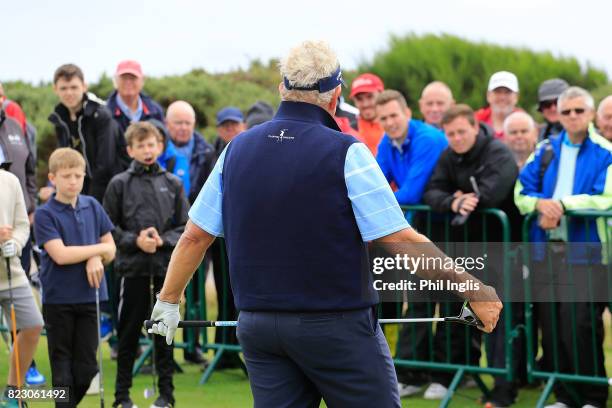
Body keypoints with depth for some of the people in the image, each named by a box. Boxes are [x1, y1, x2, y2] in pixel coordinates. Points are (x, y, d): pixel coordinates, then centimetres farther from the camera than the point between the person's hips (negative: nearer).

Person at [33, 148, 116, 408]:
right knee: (62, 366, 3)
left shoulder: (93, 207, 6)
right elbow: (60, 254, -17)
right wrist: (98, 249, -8)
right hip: (58, 299, -4)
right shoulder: (45, 214, -8)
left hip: (90, 298, 4)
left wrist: (97, 259, -11)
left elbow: (110, 249, 11)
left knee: (86, 366, 6)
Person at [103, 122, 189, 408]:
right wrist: (135, 240, -12)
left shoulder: (172, 184, 7)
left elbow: (186, 227, 7)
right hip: (133, 267, -1)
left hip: (166, 267, 1)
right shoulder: (119, 184, 2)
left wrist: (163, 240, -10)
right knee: (129, 332, 4)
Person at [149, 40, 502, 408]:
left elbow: (195, 236, 9)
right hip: (337, 325, -5)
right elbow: (401, 241, -14)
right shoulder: (345, 152, -11)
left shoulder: (238, 149, 4)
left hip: (257, 323, 5)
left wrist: (168, 300, 23)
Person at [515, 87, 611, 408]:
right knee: (551, 326, 7)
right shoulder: (546, 150, 13)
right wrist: (542, 204, -14)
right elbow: (522, 192, 8)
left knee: (581, 327, -9)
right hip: (546, 250, 5)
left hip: (584, 252, -5)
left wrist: (562, 205, -15)